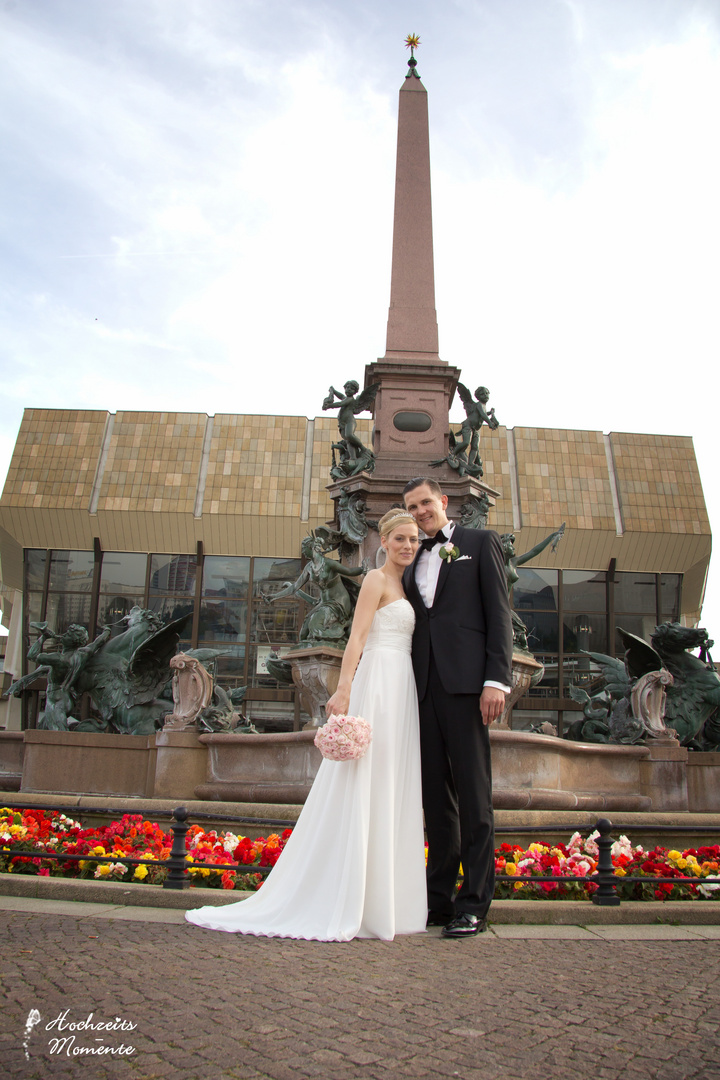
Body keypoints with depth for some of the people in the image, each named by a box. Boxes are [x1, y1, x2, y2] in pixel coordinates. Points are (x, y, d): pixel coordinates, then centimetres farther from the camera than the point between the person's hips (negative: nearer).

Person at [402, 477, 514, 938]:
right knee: (435, 794, 9)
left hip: (465, 680, -5)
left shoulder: (480, 541, 7)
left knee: (472, 793, -3)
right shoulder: (413, 561, 22)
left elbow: (499, 612, -1)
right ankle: (439, 899, 16)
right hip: (423, 685, 6)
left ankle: (474, 904, 3)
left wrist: (497, 679, -12)